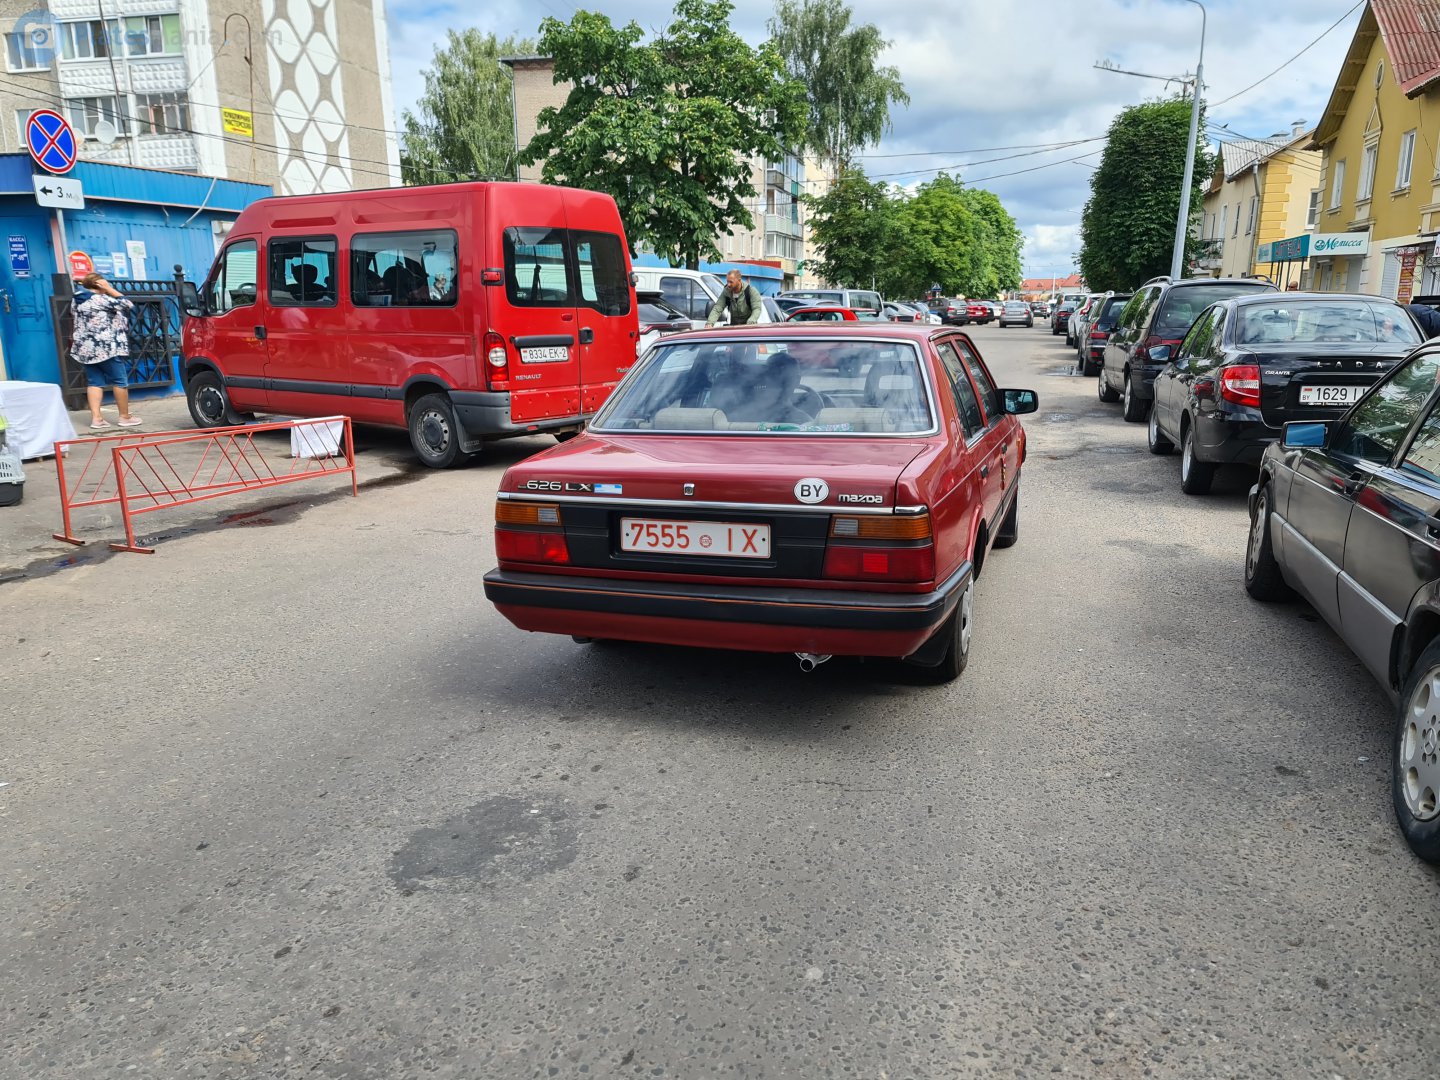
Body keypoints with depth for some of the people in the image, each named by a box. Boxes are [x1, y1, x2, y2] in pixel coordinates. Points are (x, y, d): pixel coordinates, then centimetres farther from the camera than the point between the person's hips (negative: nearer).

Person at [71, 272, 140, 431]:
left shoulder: (79, 301, 13)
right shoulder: (100, 299, -12)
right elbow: (126, 305, -6)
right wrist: (109, 289, -1)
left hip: (86, 349, 8)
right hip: (106, 348, -8)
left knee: (94, 383, 6)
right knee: (120, 381, 2)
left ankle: (96, 418, -2)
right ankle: (125, 417, 7)